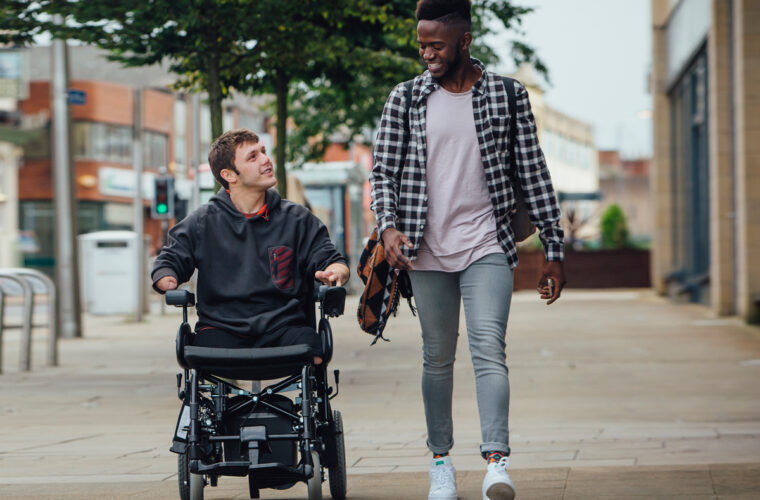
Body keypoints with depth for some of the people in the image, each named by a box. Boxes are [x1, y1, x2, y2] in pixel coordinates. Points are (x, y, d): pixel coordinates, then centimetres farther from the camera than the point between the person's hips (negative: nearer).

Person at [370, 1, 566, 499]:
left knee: (489, 350, -16)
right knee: (438, 357, 9)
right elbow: (383, 170, 6)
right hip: (428, 251, 2)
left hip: (487, 247, -2)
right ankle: (441, 460, 21)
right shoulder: (405, 100, 5)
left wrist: (554, 251, 4)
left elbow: (534, 174, 5)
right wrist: (389, 225, -13)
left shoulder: (508, 95, 3)